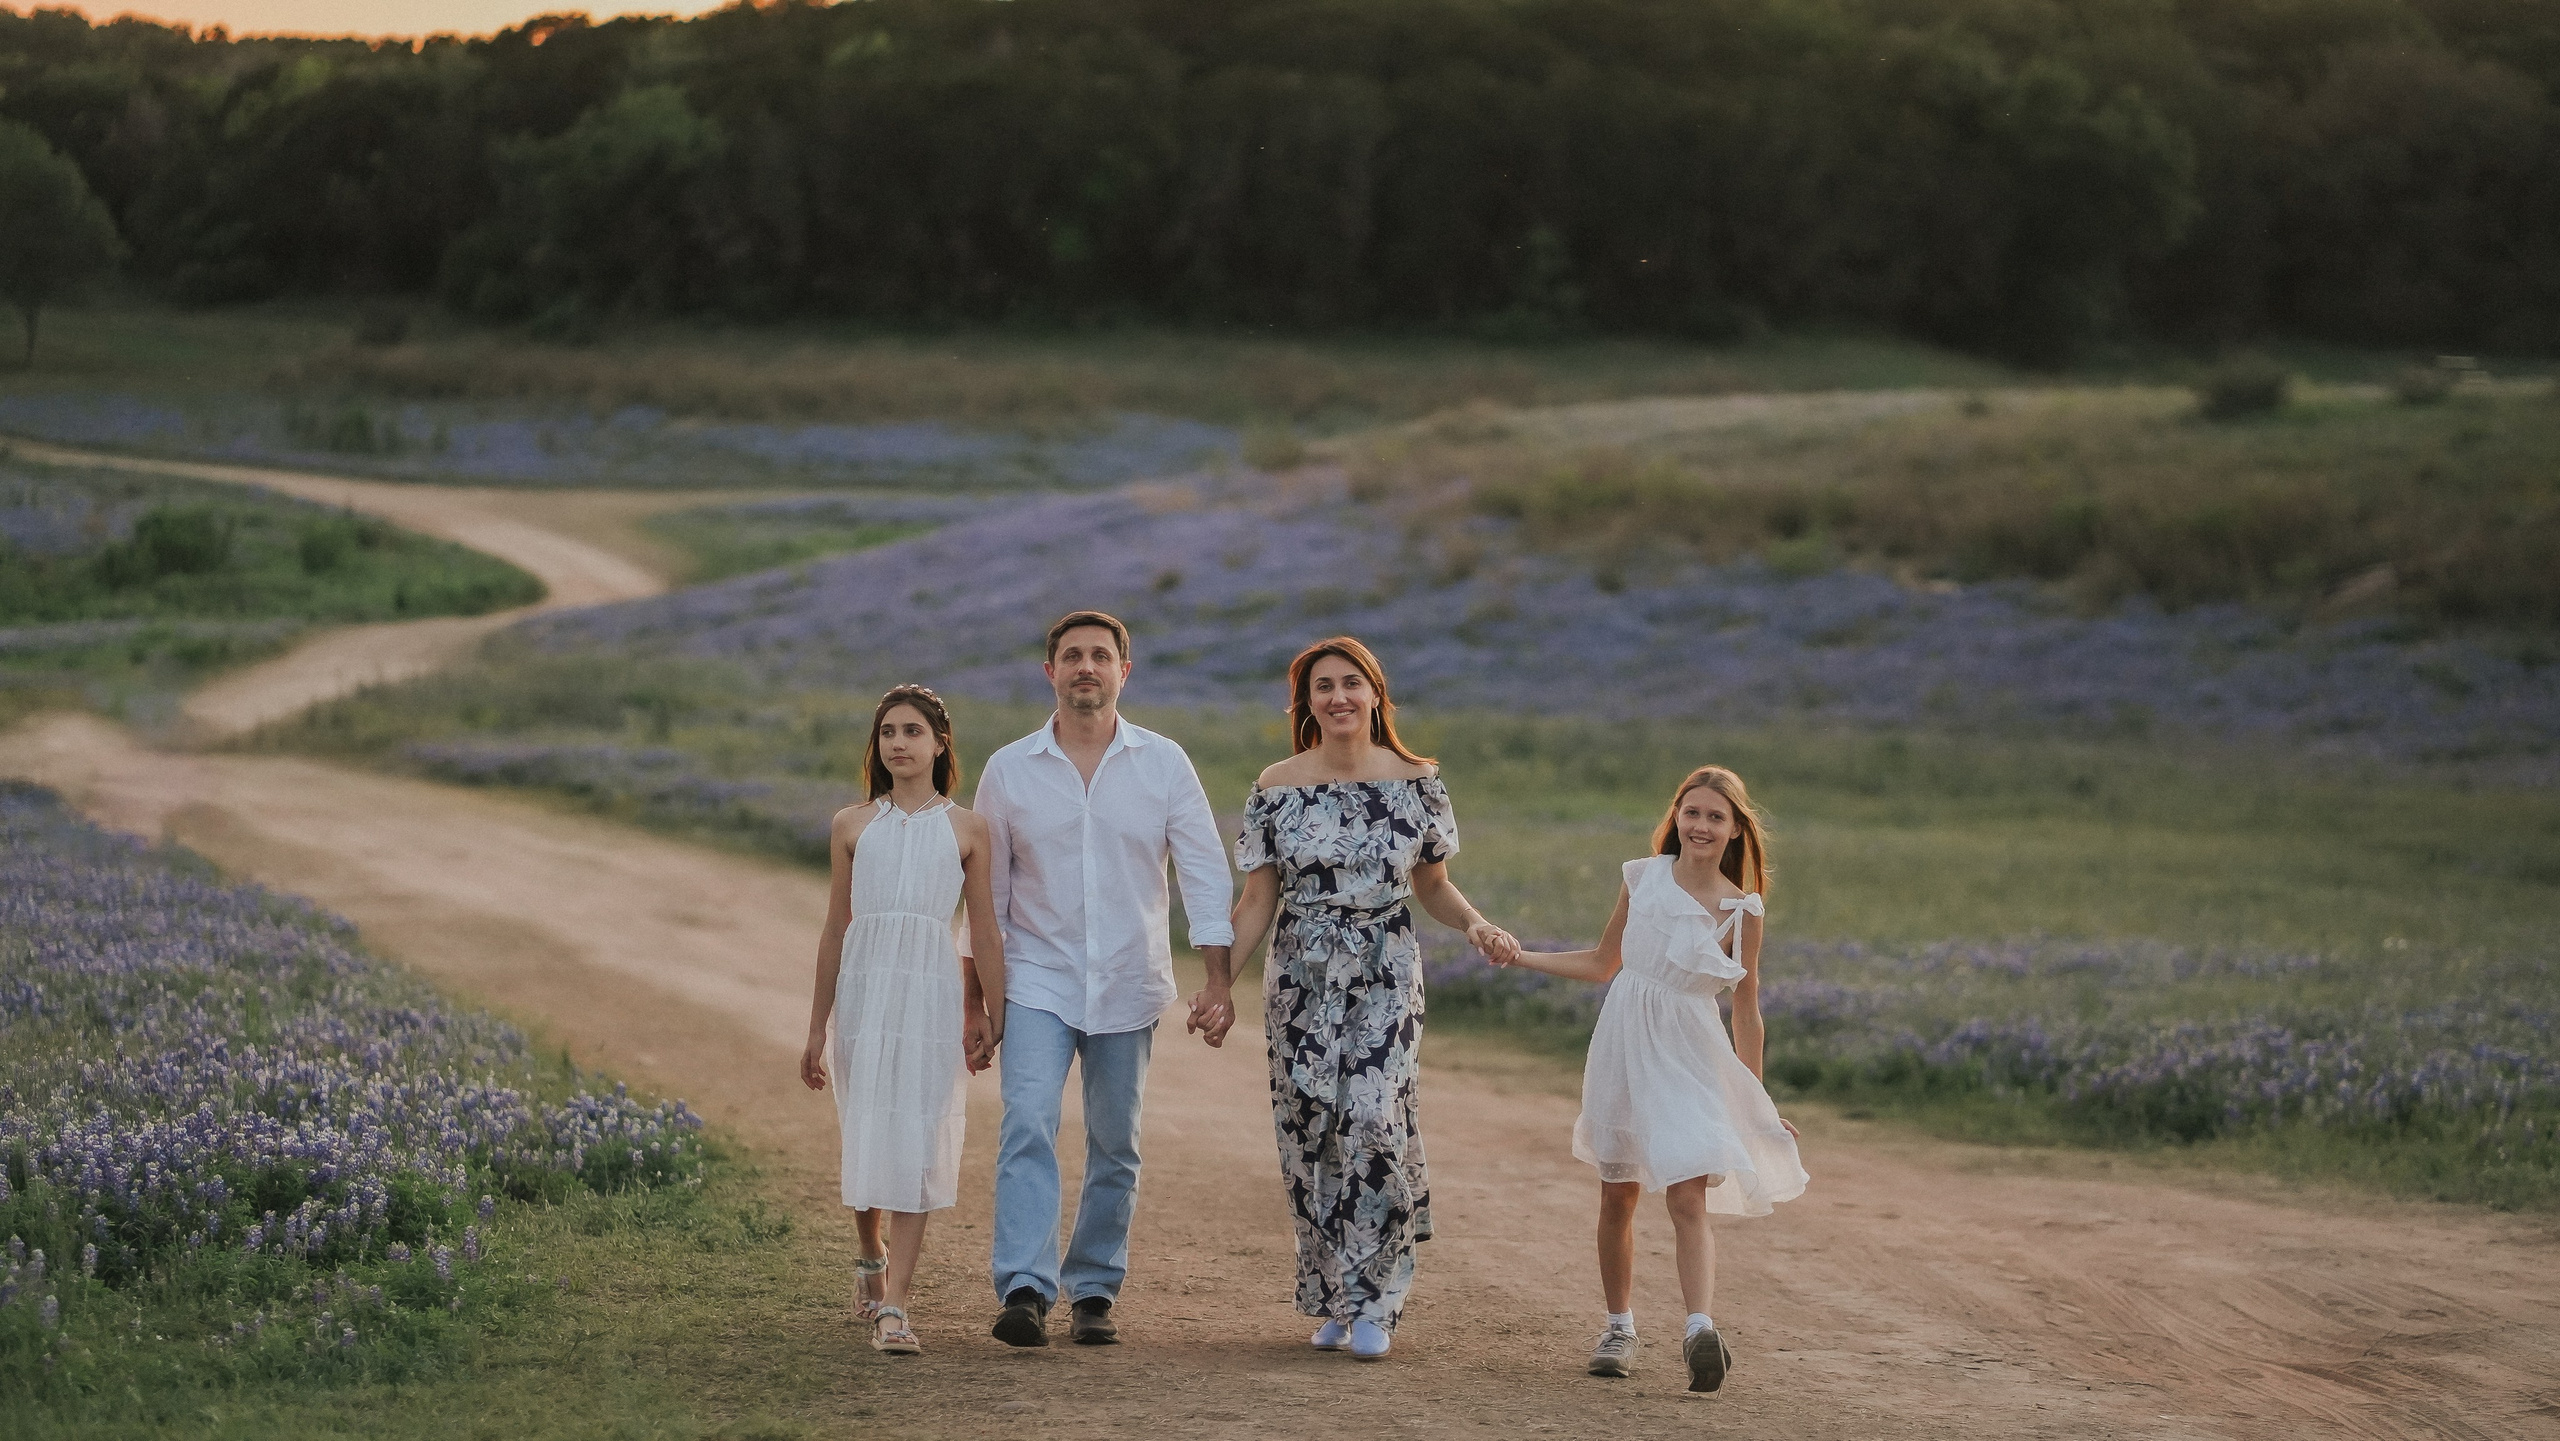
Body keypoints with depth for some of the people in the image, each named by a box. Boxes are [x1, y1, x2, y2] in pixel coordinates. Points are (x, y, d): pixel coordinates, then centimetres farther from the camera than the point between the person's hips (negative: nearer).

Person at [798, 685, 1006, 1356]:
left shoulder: (966, 830, 4)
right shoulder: (852, 826, 8)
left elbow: (985, 930, 6)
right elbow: (836, 929, 12)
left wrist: (993, 1016, 1)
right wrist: (817, 1028, 12)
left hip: (933, 992, -2)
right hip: (864, 989, 2)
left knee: (917, 1144, -8)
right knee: (866, 1136, 7)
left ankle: (892, 1305, -11)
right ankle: (870, 1259, 35)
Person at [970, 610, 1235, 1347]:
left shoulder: (1164, 765, 1)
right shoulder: (1009, 770, 2)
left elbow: (1204, 874, 0)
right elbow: (987, 891, 7)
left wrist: (1219, 983, -9)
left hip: (1129, 986, 1)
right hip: (1038, 982, -1)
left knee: (1115, 1149, 6)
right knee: (1028, 1127, -18)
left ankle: (1093, 1291, 17)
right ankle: (1025, 1289, -24)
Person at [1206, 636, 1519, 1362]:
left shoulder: (1415, 782, 2)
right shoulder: (1277, 789, 2)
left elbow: (1433, 886, 11)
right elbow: (1257, 902, 4)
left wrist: (1477, 925, -9)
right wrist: (1220, 981, -5)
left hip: (1386, 979, -1)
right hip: (1302, 981, 1)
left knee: (1375, 1120, -14)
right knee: (1311, 1132, 1)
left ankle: (1371, 1304, -4)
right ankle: (1331, 1300, 15)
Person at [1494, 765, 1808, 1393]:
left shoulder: (1742, 910, -4)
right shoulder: (1642, 878, 3)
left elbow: (1746, 1011, 3)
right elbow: (1602, 963, 16)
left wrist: (1756, 1099, 4)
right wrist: (1521, 957, 10)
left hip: (1689, 1060, -3)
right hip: (1624, 1043, 3)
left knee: (1688, 1199, -17)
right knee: (1618, 1196, 9)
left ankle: (1701, 1328, -29)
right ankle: (1619, 1327, 22)